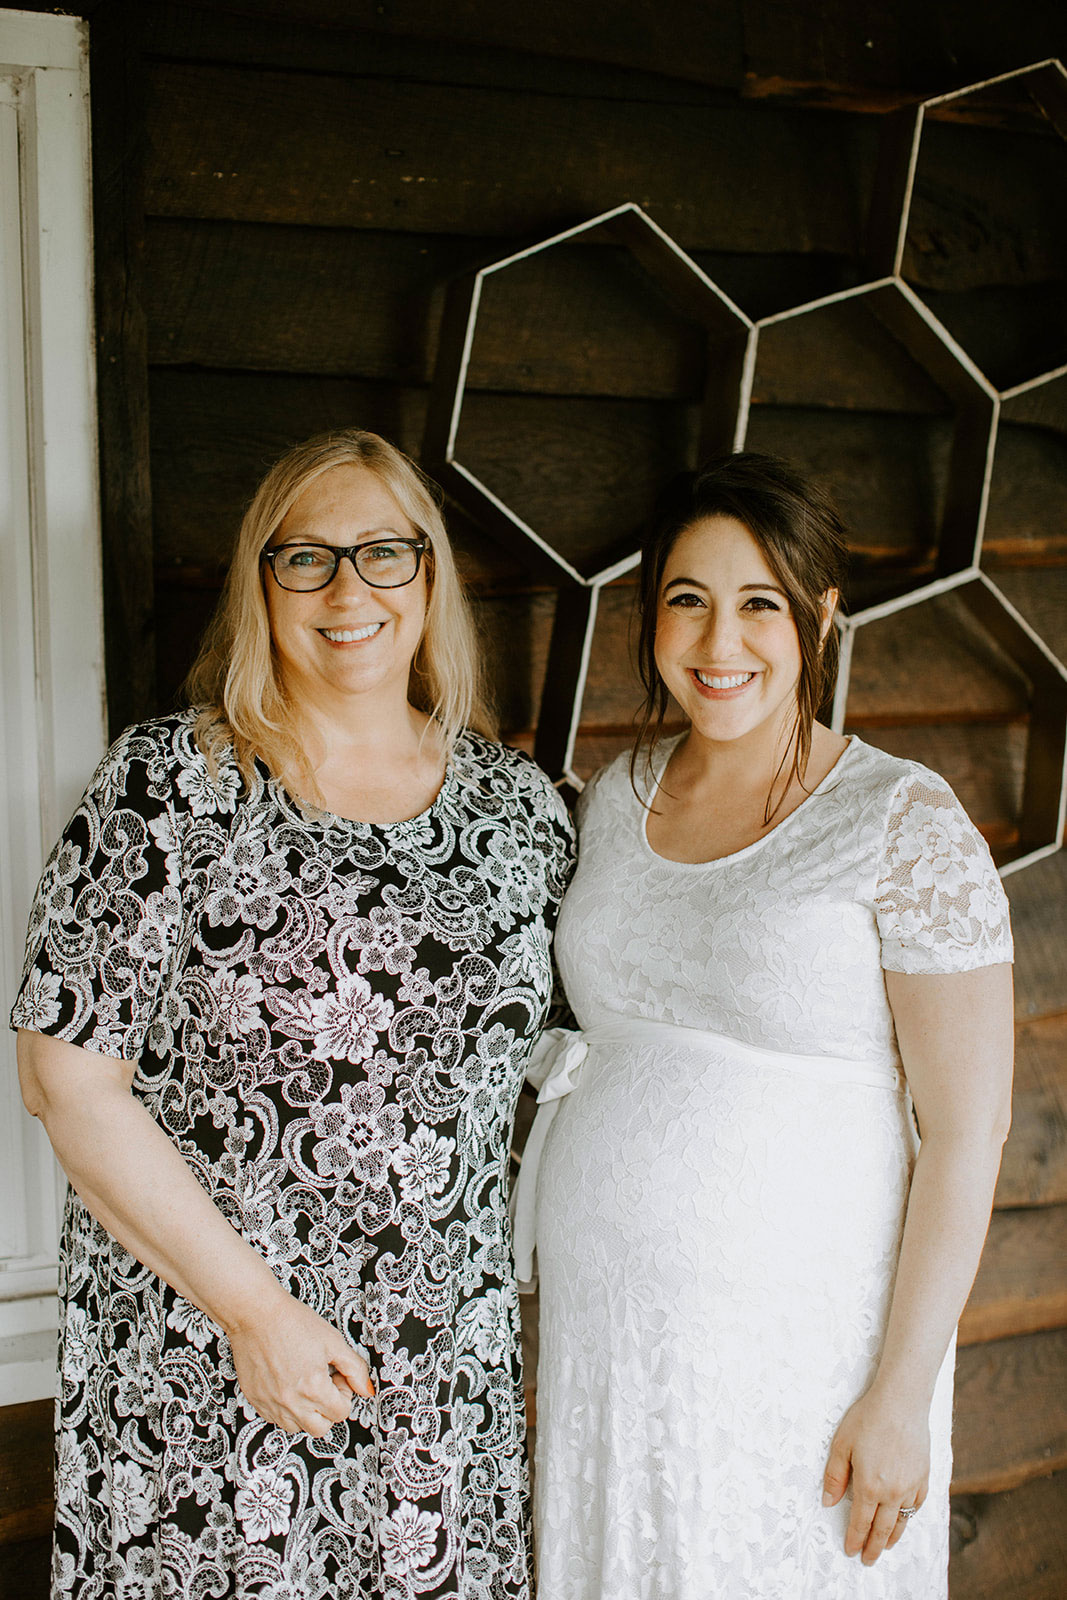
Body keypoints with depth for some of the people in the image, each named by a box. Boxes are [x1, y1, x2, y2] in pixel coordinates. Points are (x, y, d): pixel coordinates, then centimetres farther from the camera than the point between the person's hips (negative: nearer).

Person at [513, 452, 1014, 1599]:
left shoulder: (906, 825, -13)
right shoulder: (615, 799, 4)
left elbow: (967, 1130, -12)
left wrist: (901, 1395, -14)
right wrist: (543, 1323, 13)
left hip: (797, 1350, -5)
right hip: (598, 1324, 5)